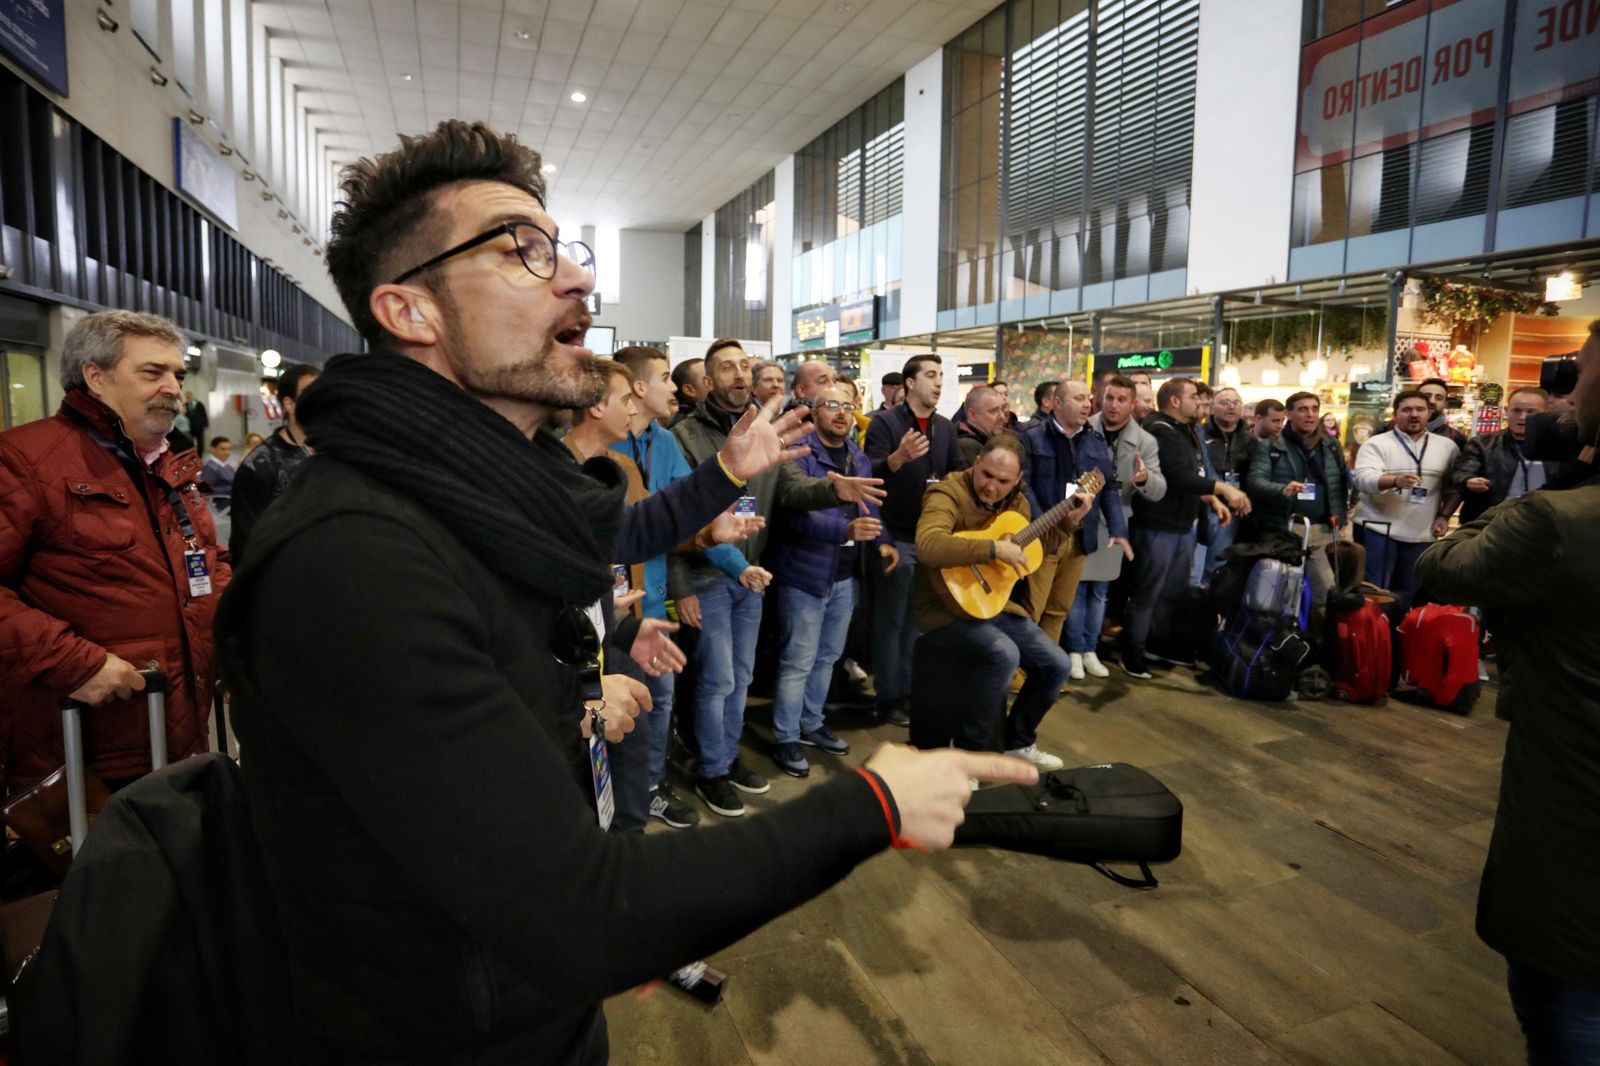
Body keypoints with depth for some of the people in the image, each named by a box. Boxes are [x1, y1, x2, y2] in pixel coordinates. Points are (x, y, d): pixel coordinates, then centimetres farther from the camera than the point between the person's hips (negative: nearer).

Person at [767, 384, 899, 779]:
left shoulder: (859, 458, 9)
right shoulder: (799, 454, -16)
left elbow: (868, 508, 15)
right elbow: (797, 515, -28)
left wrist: (881, 542, -2)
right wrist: (846, 530, -39)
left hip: (844, 576, 8)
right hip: (805, 575, -8)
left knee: (826, 657, 20)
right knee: (799, 662, 1)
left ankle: (811, 725, 36)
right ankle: (785, 739, 16)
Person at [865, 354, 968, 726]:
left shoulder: (945, 426, 11)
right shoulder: (885, 422, -9)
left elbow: (959, 473, 12)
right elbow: (870, 474, -21)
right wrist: (898, 457, -38)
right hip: (896, 537, -6)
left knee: (921, 618, 13)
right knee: (891, 620, 1)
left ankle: (913, 688, 25)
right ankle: (888, 697, 10)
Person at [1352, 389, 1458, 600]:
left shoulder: (1447, 446, 10)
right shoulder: (1376, 444, -3)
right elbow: (1363, 478, -19)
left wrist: (1444, 515, 6)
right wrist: (1395, 481, -36)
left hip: (1422, 535, 4)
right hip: (1378, 530, -4)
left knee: (1410, 595, 11)